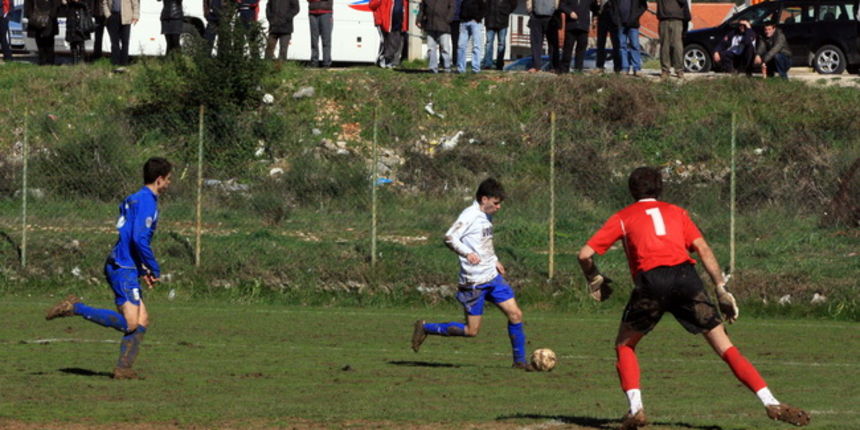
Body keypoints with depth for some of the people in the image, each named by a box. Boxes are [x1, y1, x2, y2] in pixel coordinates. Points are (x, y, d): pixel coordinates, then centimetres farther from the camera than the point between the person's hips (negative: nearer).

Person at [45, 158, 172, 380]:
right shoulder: (147, 201, -12)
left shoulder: (135, 199, 19)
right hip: (124, 270, -10)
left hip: (121, 267, 10)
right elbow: (139, 239, -21)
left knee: (142, 321, 8)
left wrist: (143, 270, 21)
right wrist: (155, 269, -11)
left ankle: (123, 369, 5)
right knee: (130, 324, -16)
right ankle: (75, 308, -13)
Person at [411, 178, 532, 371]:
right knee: (471, 330, -4)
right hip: (474, 282, -8)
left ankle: (520, 361, 11)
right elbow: (449, 237, -24)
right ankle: (425, 328, 12)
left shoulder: (487, 217, 13)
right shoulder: (470, 216, -15)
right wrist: (467, 253, -36)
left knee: (515, 314, 1)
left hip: (493, 277, 8)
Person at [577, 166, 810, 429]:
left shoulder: (623, 218, 23)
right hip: (685, 275, 2)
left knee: (624, 346, 20)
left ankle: (635, 408, 0)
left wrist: (595, 282, 33)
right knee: (724, 346, 3)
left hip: (650, 281, -1)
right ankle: (771, 403, -9)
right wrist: (722, 289, 11)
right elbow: (702, 249, 14)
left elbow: (585, 254, 15)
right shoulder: (676, 212, 27)